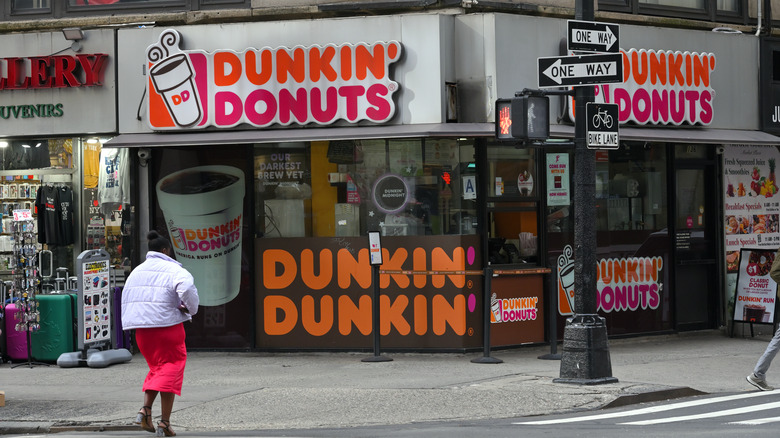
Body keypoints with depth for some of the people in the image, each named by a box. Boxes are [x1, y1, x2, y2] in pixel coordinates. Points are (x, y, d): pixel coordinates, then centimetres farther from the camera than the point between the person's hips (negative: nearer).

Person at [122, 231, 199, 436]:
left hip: (141, 329, 6)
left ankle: (145, 409, 1)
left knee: (156, 367, 21)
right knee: (171, 367, 1)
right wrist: (191, 309, -7)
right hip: (167, 325, -6)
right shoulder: (173, 270, -7)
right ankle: (164, 421, -6)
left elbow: (127, 298, 15)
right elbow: (187, 288, -24)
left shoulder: (137, 271, 14)